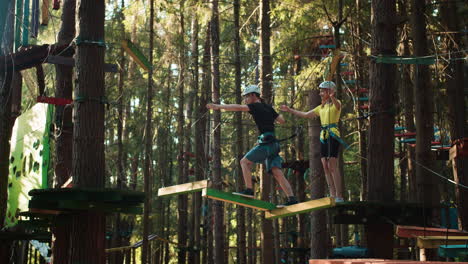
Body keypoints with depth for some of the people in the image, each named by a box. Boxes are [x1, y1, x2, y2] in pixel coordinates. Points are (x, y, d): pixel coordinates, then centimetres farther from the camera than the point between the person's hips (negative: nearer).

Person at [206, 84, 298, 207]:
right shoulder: (268, 108, 21)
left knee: (245, 162, 0)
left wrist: (218, 106, -10)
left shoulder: (256, 107, -2)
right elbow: (282, 120, 25)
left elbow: (238, 107, -12)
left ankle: (249, 190, -9)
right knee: (277, 173, 1)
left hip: (266, 143, -8)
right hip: (274, 144, 8)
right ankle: (292, 199, -7)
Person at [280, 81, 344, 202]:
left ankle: (339, 196, -13)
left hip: (333, 135, -8)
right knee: (326, 167, 2)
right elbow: (305, 115, 27)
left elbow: (338, 106, -28)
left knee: (332, 167, -13)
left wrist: (332, 97, -50)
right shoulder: (321, 107, 21)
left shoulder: (336, 103, -2)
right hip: (323, 136, 8)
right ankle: (333, 196, 4)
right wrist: (289, 110, 25)